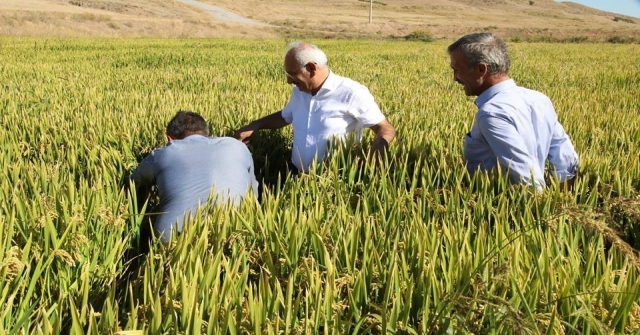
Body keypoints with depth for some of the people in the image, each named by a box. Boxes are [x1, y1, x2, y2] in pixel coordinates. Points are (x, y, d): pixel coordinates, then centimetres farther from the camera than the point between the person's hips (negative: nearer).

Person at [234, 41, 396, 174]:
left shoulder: (351, 93, -9)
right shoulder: (299, 91, 13)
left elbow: (386, 128, -6)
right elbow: (284, 116, 32)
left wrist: (380, 144, -28)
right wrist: (254, 126, 19)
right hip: (297, 175, 5)